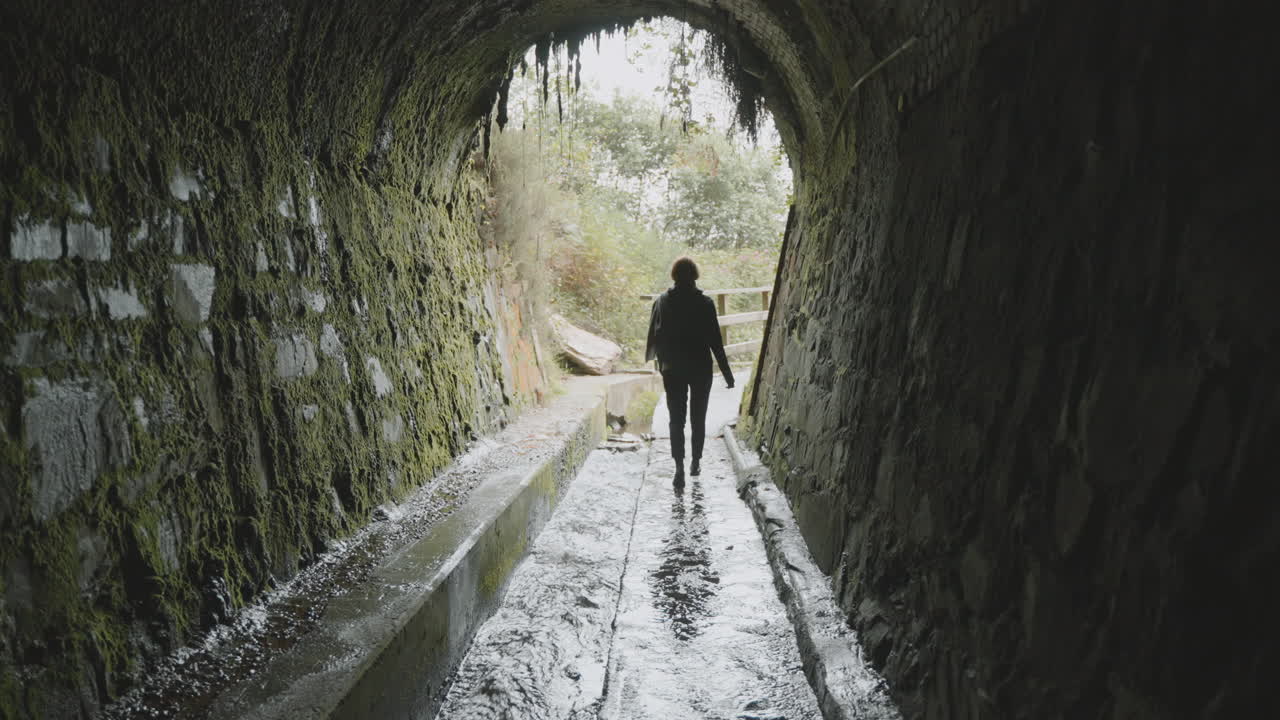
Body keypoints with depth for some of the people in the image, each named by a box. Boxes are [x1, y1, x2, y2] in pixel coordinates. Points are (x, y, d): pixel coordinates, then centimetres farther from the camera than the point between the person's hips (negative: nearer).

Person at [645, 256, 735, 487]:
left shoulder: (662, 302, -3)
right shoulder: (705, 303, -9)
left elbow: (653, 335, 5)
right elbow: (715, 340, -9)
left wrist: (650, 357, 26)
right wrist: (727, 373, -4)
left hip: (672, 369, 1)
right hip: (700, 368, -1)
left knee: (676, 418, 3)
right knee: (698, 417, 14)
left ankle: (679, 468, -7)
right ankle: (695, 461, 24)